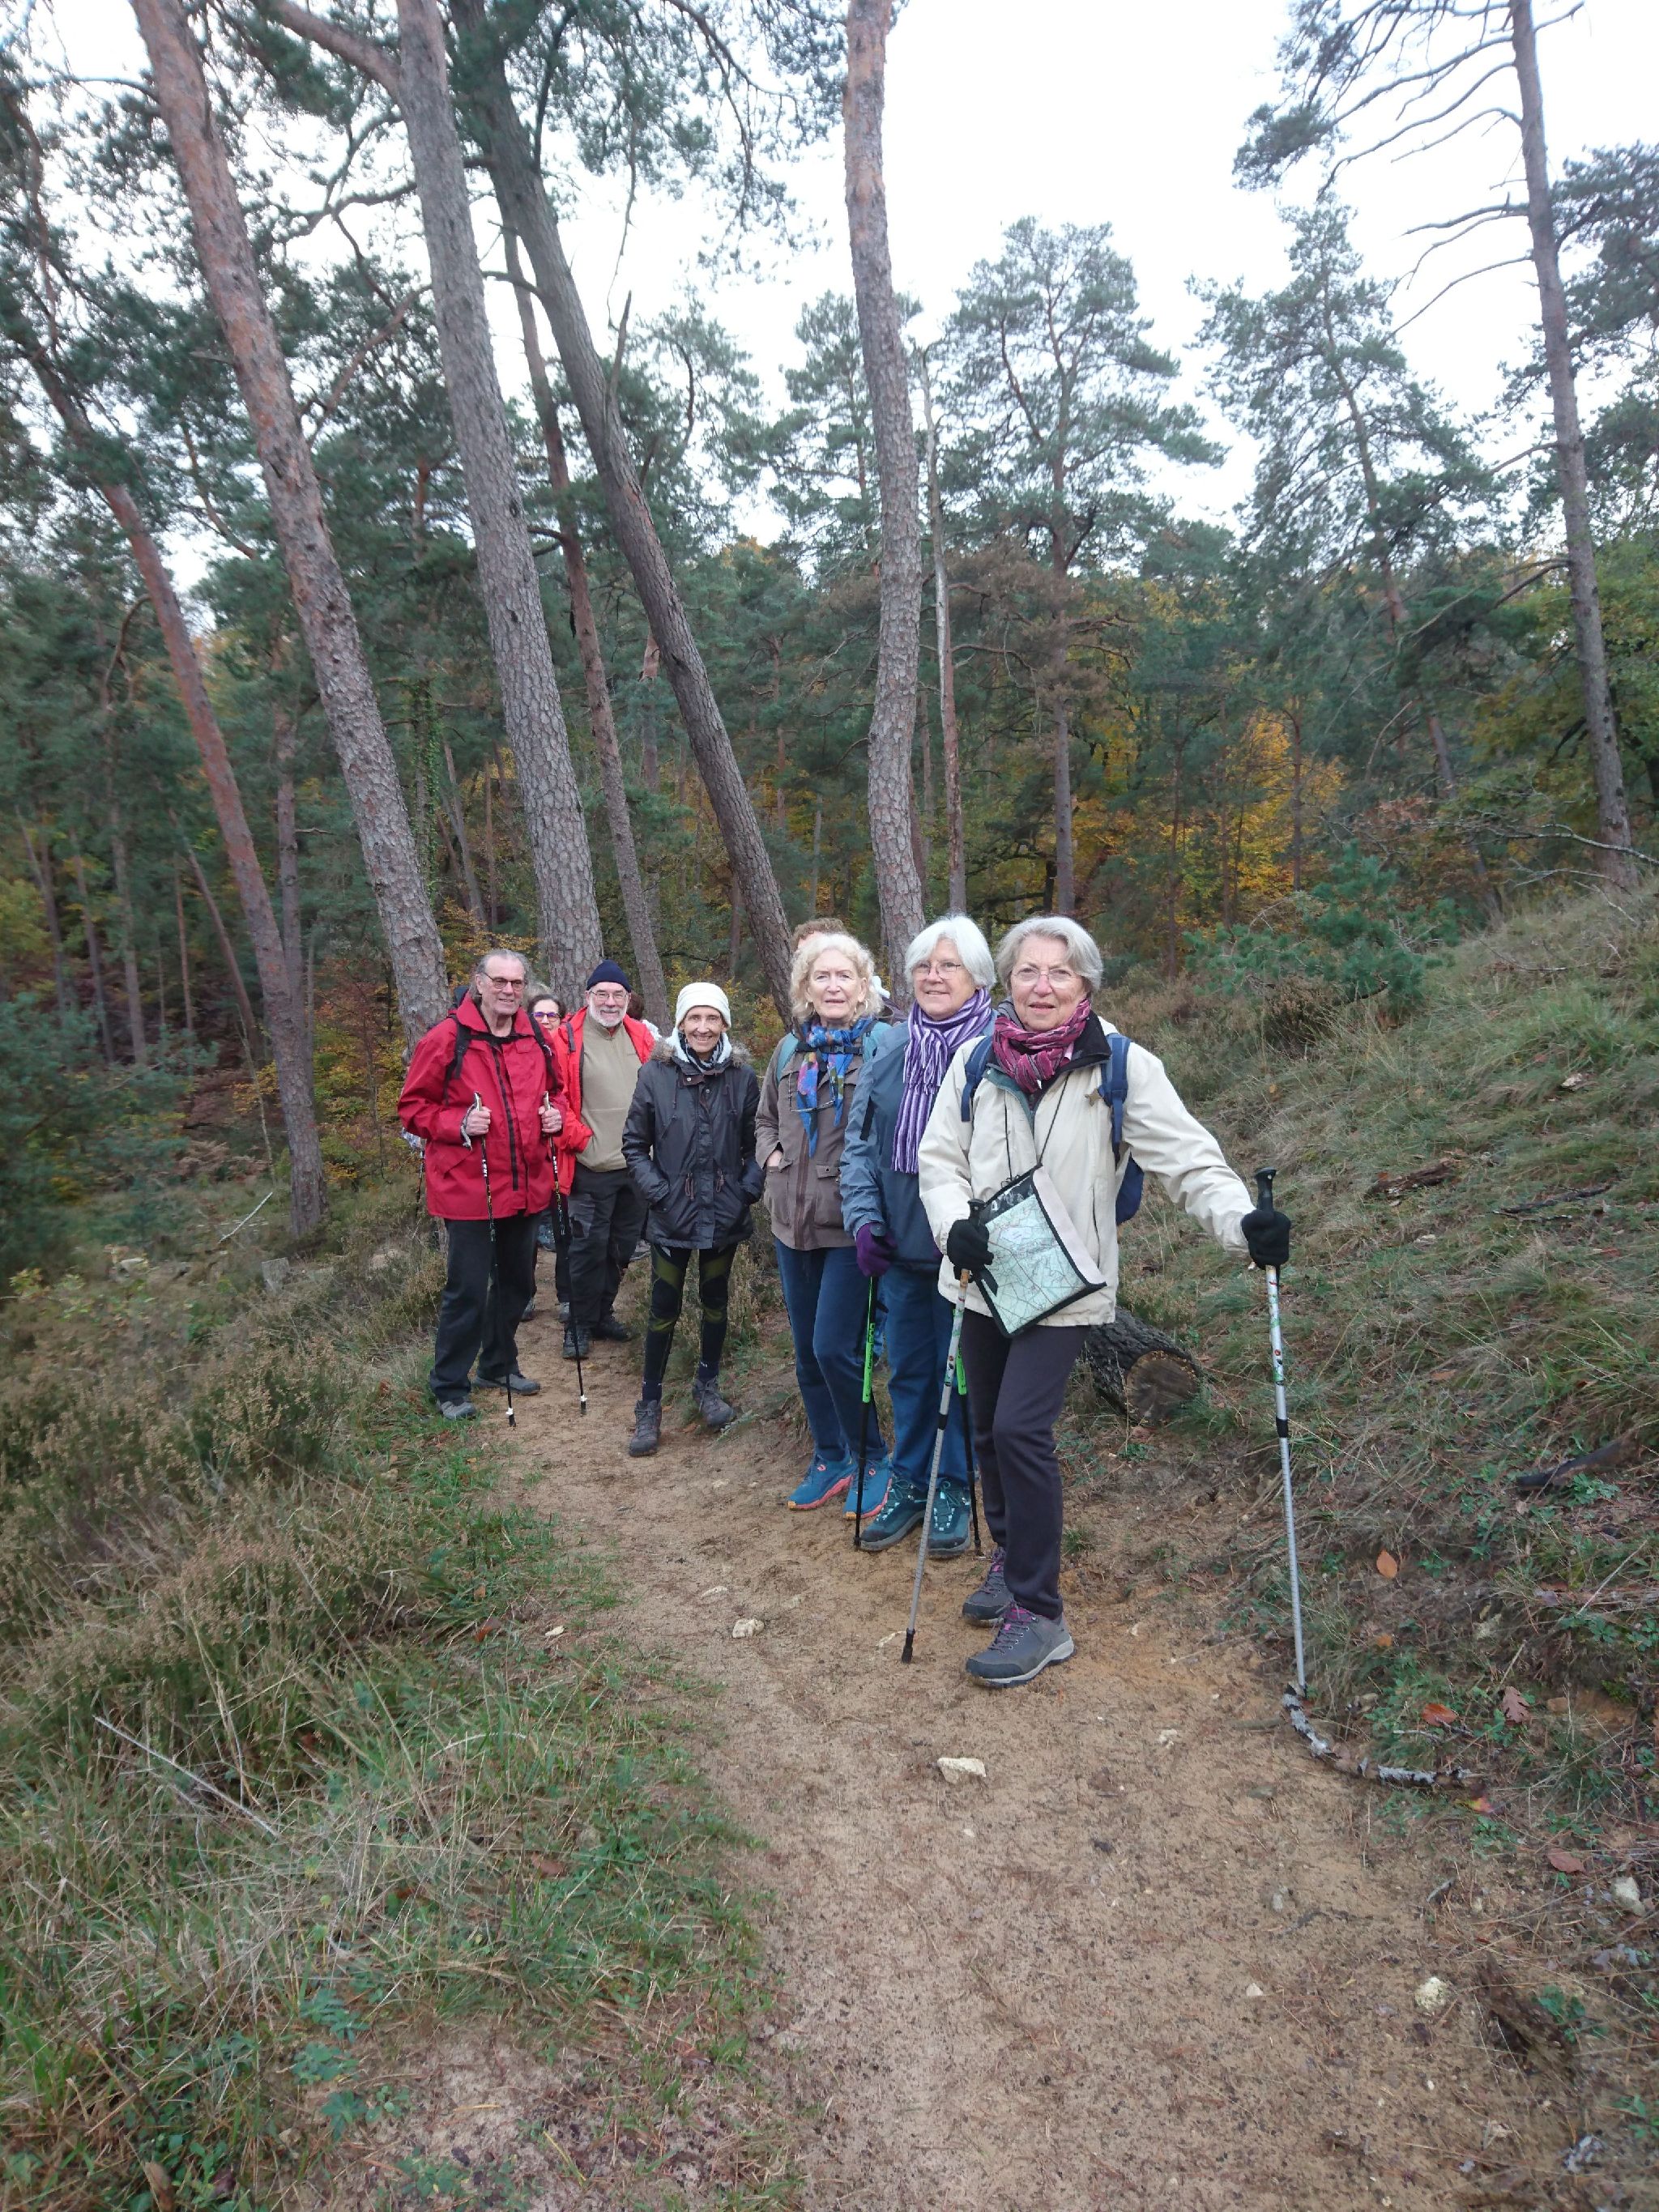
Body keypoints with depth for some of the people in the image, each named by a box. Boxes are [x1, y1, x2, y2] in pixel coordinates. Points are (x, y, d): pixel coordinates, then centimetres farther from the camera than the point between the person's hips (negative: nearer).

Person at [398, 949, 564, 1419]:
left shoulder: (536, 1040, 6)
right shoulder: (447, 1038, -10)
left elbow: (554, 1090, 21)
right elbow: (413, 1107, -7)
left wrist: (556, 1115, -1)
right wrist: (460, 1124, -22)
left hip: (526, 1186, 6)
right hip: (469, 1188, -6)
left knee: (516, 1281, 19)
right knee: (468, 1290, -1)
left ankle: (500, 1364, 39)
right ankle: (450, 1387, 16)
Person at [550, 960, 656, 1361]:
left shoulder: (641, 1037, 6)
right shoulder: (567, 1038, -7)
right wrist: (580, 1139, -11)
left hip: (637, 1163, 5)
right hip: (591, 1166, -5)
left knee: (623, 1245, 15)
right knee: (589, 1246, 1)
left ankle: (603, 1312, 32)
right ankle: (579, 1325, 16)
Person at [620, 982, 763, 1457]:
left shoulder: (742, 1076, -2)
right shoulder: (655, 1074, -6)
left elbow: (755, 1143, 5)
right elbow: (634, 1143, 0)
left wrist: (749, 1188, -7)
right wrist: (658, 1191, -10)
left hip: (724, 1215, 2)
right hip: (672, 1215, -1)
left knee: (715, 1301, 16)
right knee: (664, 1309, 4)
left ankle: (708, 1385, 35)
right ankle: (649, 1404, 19)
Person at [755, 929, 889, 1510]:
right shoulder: (791, 1050, 10)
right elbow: (765, 1119, 23)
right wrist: (773, 1153, 6)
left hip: (852, 1225, -6)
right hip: (794, 1222, 6)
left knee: (835, 1349, -8)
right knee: (807, 1351, 14)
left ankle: (872, 1458, 15)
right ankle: (830, 1458, 30)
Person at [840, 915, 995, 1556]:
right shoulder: (888, 1047, 5)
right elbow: (859, 1142, 8)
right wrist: (863, 1217, -3)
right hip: (900, 1248, 4)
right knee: (907, 1368, 16)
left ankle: (955, 1490, 27)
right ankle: (909, 1480, 33)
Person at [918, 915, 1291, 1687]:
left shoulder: (1122, 1067, -9)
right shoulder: (976, 1060, 1)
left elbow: (1186, 1157, -13)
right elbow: (939, 1158, 5)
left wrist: (1243, 1219, -31)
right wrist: (955, 1223, -14)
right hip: (983, 1277, 5)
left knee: (1021, 1429, -14)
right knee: (988, 1428, 15)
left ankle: (1039, 1612, 2)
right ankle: (1011, 1555, 40)